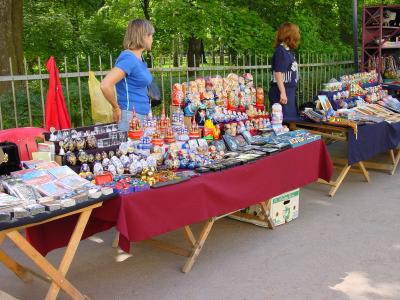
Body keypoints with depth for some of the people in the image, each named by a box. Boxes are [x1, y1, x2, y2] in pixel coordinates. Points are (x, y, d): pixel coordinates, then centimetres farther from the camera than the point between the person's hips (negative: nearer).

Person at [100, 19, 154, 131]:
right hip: (130, 117, -9)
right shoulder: (129, 58, -16)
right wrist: (116, 108, -14)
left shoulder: (139, 58, 11)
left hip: (141, 117, 9)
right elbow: (105, 85, -27)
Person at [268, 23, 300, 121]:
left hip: (290, 91, 10)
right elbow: (278, 73, -19)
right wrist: (282, 93, -23)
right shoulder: (280, 51, -13)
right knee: (284, 120, -8)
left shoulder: (288, 51, 13)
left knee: (292, 118, 13)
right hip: (282, 91, -10)